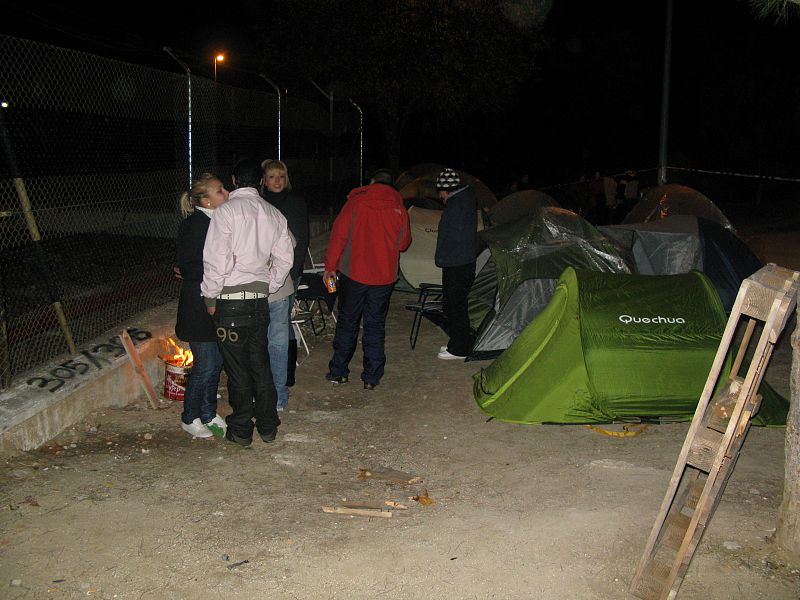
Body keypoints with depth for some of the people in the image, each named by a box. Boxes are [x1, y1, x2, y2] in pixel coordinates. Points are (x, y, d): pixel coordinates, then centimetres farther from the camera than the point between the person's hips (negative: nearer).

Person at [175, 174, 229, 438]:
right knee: (205, 364, -1)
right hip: (199, 306, -8)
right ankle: (190, 418, 17)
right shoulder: (193, 225, -16)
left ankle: (208, 414, 29)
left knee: (216, 362, 14)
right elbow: (186, 267, -19)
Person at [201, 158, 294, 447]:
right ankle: (267, 425, 24)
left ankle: (241, 430, 15)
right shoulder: (274, 214, 7)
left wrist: (211, 296, -4)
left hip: (231, 301, -5)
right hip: (260, 300, 5)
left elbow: (217, 260, -15)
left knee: (237, 368, 4)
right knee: (260, 364, 15)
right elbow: (285, 258, 9)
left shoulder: (226, 211, -11)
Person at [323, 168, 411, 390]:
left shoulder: (355, 203, -6)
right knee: (375, 326, 9)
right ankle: (372, 377, 11)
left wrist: (330, 266, -1)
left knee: (347, 323, 11)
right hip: (384, 277, 2)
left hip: (353, 274, -1)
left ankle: (338, 371, 17)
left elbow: (339, 234, -8)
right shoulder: (399, 209, 0)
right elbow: (403, 243, 8)